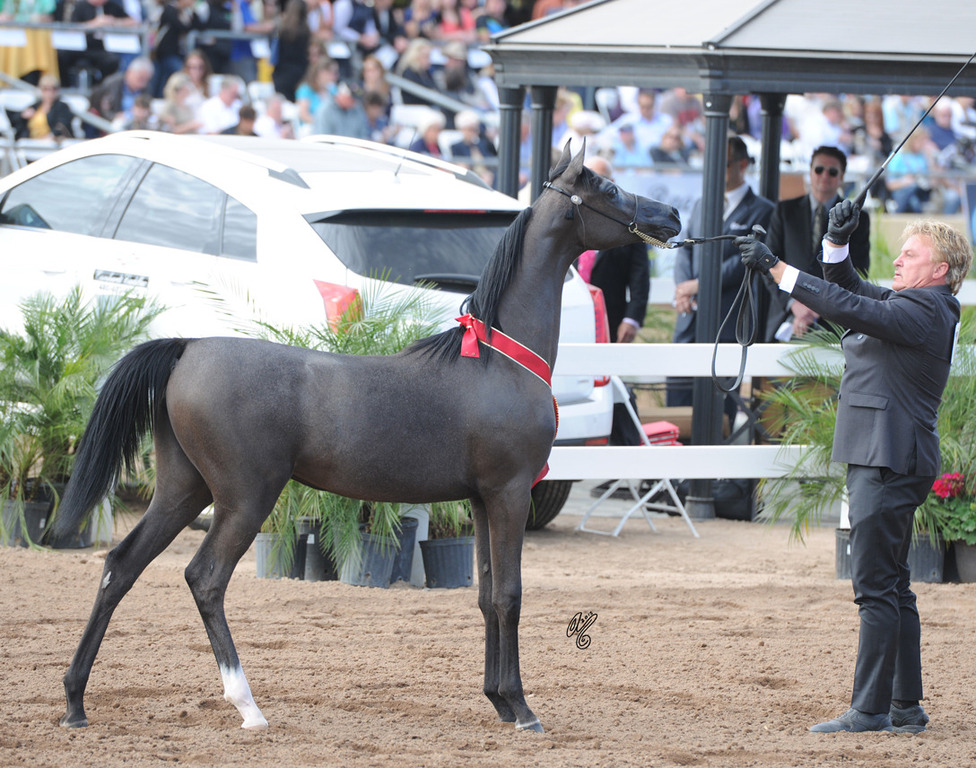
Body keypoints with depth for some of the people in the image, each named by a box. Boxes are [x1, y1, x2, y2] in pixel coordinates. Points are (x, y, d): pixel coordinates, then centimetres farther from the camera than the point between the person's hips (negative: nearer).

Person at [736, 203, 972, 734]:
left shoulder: (923, 312, -15)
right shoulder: (907, 304, 15)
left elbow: (847, 307, -23)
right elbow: (852, 289, 25)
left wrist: (776, 268, -22)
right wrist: (837, 241, 7)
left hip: (891, 464, -11)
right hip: (882, 460, 11)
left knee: (875, 586, -10)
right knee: (891, 586, 13)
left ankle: (870, 709, -10)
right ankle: (906, 706, 17)